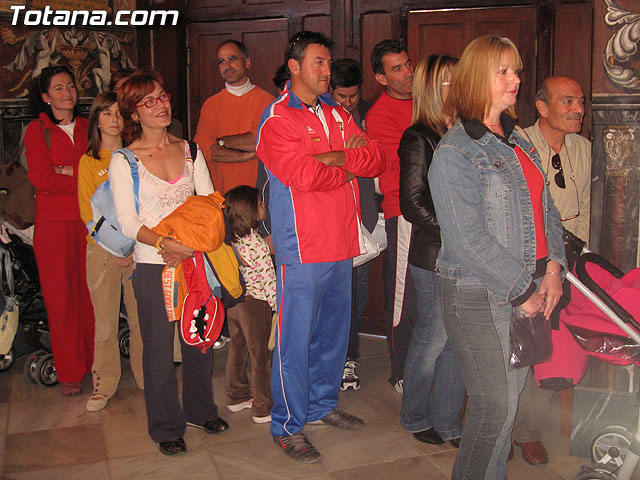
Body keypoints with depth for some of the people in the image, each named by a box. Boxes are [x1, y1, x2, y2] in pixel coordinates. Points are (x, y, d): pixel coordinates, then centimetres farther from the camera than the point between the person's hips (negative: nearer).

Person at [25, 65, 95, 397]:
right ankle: (69, 372, 11)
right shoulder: (37, 130, 4)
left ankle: (95, 364, 15)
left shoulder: (88, 128, 14)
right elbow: (42, 179, -9)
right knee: (62, 297, 0)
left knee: (92, 293, 2)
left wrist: (68, 171, -8)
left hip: (91, 220, 3)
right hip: (54, 223, -2)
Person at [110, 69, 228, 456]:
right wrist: (164, 243, -24)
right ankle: (166, 426, 21)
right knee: (159, 345, 4)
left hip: (195, 258, 3)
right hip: (153, 264, -3)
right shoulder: (124, 160, -3)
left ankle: (200, 409, 33)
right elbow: (128, 221, -8)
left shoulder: (190, 150, 8)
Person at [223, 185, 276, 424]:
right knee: (260, 355, 2)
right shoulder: (256, 243, -21)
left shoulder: (230, 239, 1)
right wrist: (278, 306, -13)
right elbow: (268, 277, -20)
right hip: (255, 302, -8)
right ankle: (263, 408, 11)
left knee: (237, 349, 19)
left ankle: (237, 397, 33)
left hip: (232, 301, 8)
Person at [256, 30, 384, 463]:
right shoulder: (277, 117, -8)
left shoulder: (336, 113, 15)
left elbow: (376, 158, 6)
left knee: (334, 330, 17)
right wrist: (347, 171, -6)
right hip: (302, 246, -7)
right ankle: (288, 425, 13)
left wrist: (338, 158, -12)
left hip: (341, 243, 7)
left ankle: (323, 404, 34)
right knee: (295, 336, 0)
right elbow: (302, 174, -22)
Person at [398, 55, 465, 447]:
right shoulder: (418, 138, -7)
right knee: (434, 338, 4)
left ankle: (448, 422, 26)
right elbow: (413, 205, -11)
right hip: (433, 256, -6)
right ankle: (415, 417, 26)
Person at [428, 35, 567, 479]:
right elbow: (468, 239, -17)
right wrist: (521, 291, -14)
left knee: (509, 399, 14)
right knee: (495, 405, -2)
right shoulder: (454, 153, -11)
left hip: (529, 289, 7)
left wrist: (554, 266, 1)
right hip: (480, 295, -7)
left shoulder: (519, 143, 14)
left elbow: (546, 209, 17)